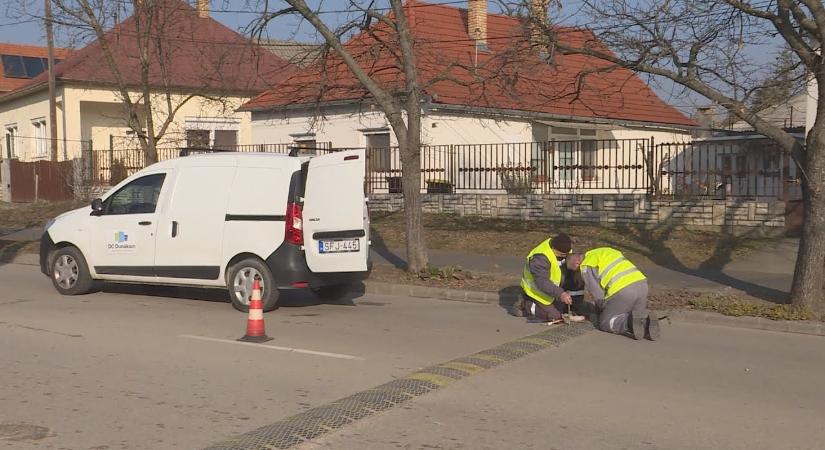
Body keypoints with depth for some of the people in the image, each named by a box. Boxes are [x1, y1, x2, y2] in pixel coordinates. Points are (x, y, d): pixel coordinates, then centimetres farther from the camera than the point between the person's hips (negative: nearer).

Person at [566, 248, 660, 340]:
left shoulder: (586, 267, 5)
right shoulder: (605, 251, 29)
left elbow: (597, 294, 2)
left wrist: (604, 311, 23)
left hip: (622, 290, -7)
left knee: (605, 323, 11)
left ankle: (630, 322, -16)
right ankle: (646, 322, -5)